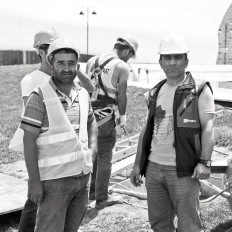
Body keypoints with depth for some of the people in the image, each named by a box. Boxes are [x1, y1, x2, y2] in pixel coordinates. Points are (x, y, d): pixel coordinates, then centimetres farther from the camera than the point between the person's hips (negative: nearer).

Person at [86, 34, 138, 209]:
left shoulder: (92, 61, 9)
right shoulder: (122, 66, -9)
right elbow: (122, 96, -9)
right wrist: (122, 115, 7)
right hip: (105, 117, -6)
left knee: (93, 154, 22)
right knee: (105, 158, 7)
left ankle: (93, 191, 34)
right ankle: (101, 199, 18)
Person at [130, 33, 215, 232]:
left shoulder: (199, 90, -4)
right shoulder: (155, 93, 12)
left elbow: (207, 128, -10)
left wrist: (204, 162, -22)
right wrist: (138, 164, 13)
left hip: (183, 170, -5)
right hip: (153, 167, 6)